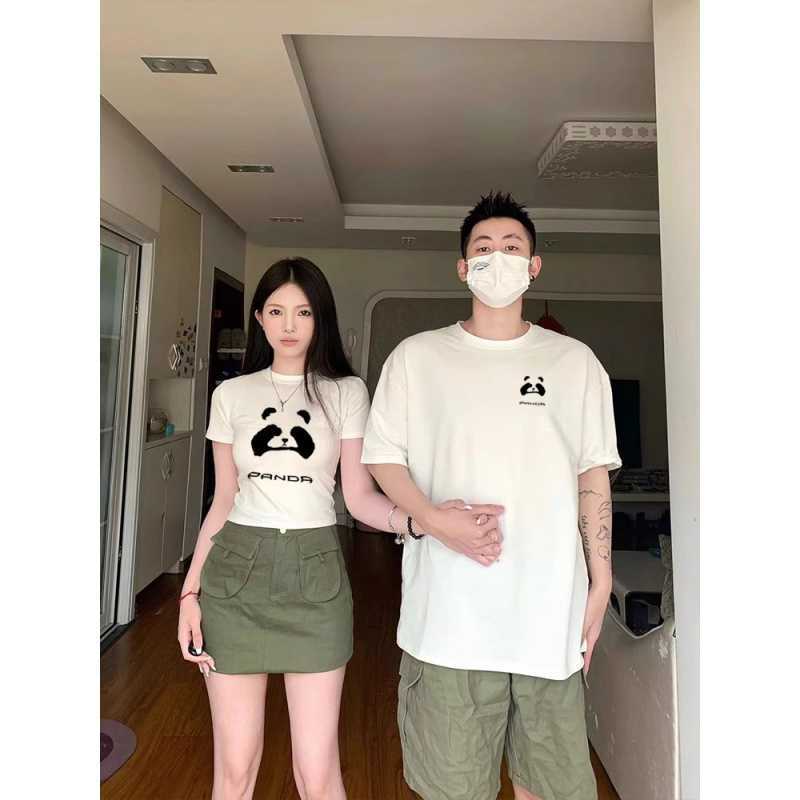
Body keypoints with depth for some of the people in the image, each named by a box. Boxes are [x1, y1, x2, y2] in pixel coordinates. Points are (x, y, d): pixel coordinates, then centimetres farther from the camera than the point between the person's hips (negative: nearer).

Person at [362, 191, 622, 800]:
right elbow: (382, 455, 2)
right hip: (449, 607, -1)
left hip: (549, 605, 2)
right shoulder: (416, 356, 2)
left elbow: (593, 474, 7)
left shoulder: (575, 361, 6)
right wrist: (433, 518, -14)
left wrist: (601, 578, 3)